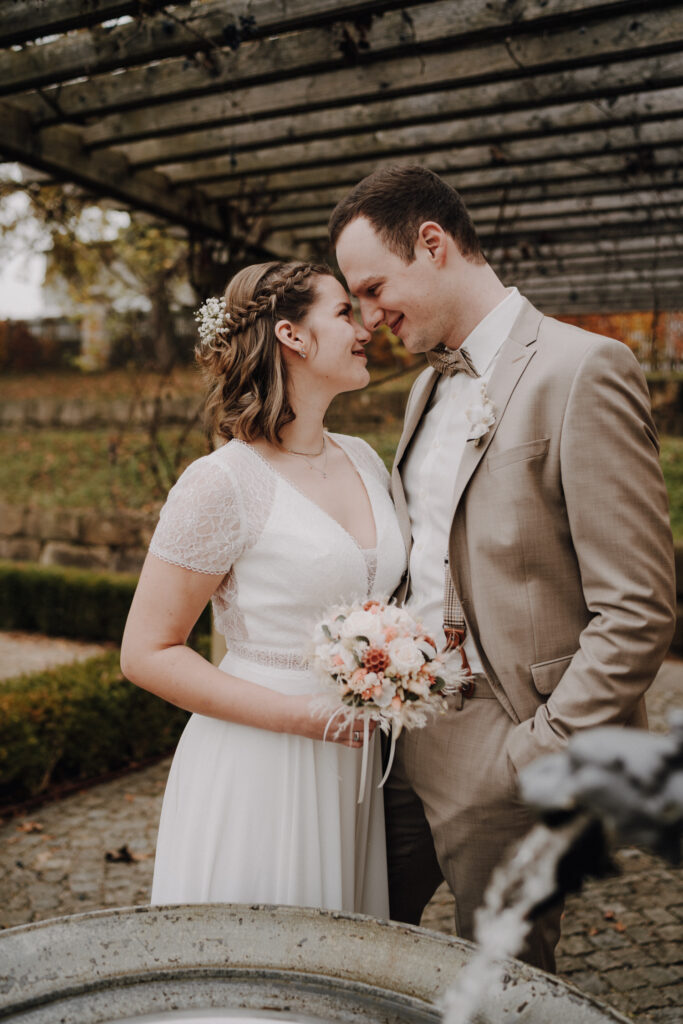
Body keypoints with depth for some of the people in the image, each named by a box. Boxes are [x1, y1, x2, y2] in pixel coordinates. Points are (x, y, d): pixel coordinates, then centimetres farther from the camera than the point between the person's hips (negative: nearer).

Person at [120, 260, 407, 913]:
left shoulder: (364, 460, 5)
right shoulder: (223, 482, -17)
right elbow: (146, 653, -13)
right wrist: (300, 714, -19)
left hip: (354, 762, 7)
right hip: (258, 770, -6)